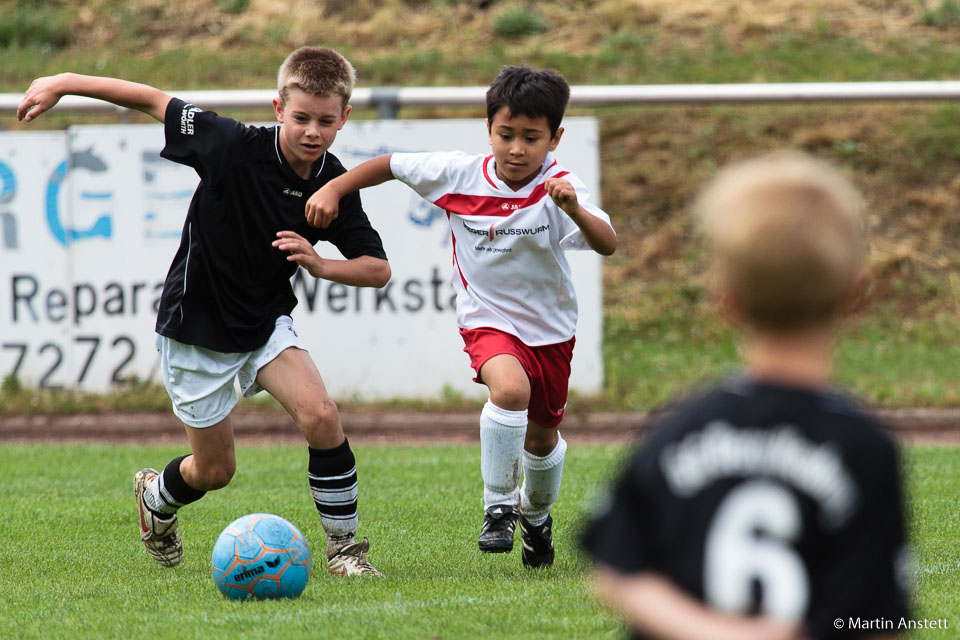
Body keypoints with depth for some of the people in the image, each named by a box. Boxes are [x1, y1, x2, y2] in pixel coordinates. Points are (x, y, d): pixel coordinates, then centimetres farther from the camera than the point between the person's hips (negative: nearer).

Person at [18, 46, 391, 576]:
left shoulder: (335, 186, -12)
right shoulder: (236, 147, -24)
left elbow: (378, 268, -5)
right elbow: (154, 101, -14)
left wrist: (320, 265, -25)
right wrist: (62, 84, -12)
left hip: (265, 323, 3)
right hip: (195, 328, -3)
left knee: (320, 415, -22)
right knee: (214, 471, 7)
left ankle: (344, 547, -4)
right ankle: (156, 496, 44)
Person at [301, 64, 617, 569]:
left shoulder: (558, 188, -20)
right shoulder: (460, 175, -15)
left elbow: (607, 245, -34)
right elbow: (391, 166, -1)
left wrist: (574, 210, -51)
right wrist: (333, 189, -9)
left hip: (551, 331, 2)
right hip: (488, 321, -2)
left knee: (542, 437, 18)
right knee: (510, 389, -33)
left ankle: (536, 513, 51)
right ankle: (498, 507, -15)